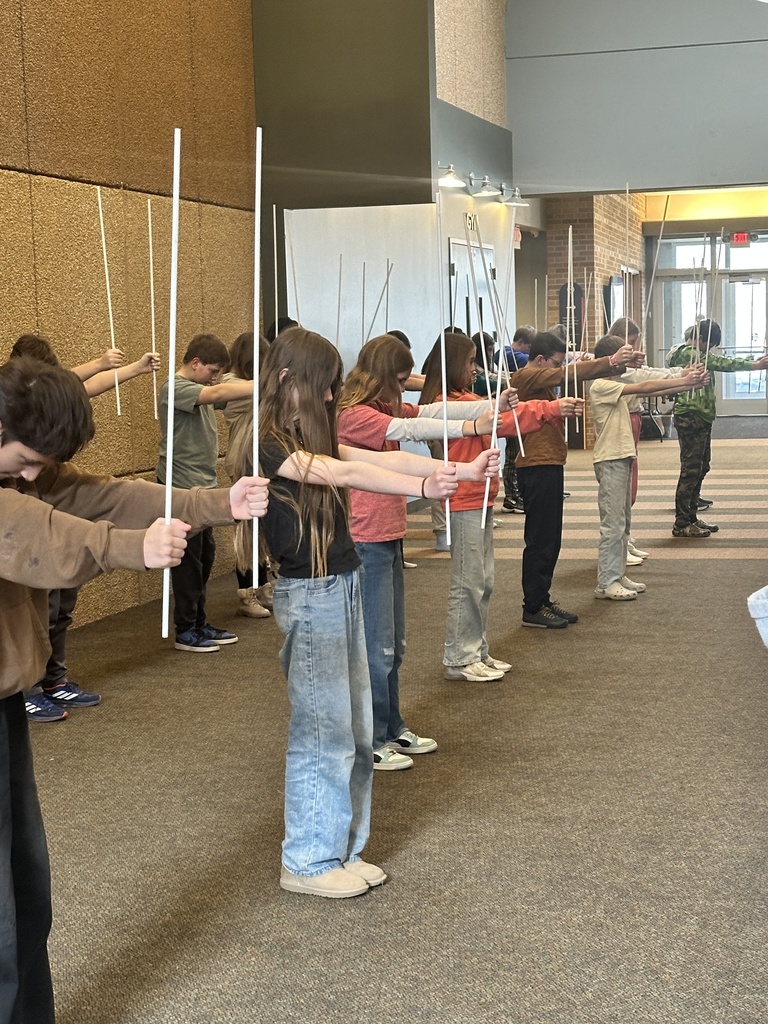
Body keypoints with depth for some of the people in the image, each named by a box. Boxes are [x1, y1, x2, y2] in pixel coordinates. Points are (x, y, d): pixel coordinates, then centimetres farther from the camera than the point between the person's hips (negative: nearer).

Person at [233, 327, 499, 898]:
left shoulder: (313, 437, 14)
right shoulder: (267, 445, -13)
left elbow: (383, 458, 6)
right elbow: (344, 475, -26)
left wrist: (459, 469, -4)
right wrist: (421, 488, -33)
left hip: (343, 589, 9)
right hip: (309, 595, -9)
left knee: (355, 729, 12)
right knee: (323, 732, -1)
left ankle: (342, 850, 23)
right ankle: (307, 862, 13)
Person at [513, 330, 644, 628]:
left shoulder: (540, 379, 21)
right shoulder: (528, 377, -11)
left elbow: (570, 375, 12)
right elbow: (568, 375, -23)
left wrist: (618, 364, 1)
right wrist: (612, 361, -28)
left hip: (548, 465, 11)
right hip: (538, 467, -11)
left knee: (550, 539, 14)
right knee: (540, 540, -5)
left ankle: (542, 601, 22)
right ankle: (533, 608, 1)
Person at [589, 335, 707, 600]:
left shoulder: (617, 386, 16)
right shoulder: (601, 386, -13)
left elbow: (649, 392, 8)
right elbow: (644, 388, -19)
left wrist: (688, 384, -1)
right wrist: (684, 381, -17)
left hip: (623, 458, 10)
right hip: (610, 460, -10)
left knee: (623, 521, 13)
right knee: (613, 523, -7)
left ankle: (617, 575, 19)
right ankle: (606, 583, -3)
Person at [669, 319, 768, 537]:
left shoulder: (698, 354, 20)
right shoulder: (688, 354, -14)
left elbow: (722, 362, 15)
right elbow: (723, 363, -18)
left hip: (701, 418, 11)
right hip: (690, 418, -11)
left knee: (701, 468, 14)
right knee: (690, 470, -9)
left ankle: (691, 517, 22)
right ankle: (681, 524, -6)